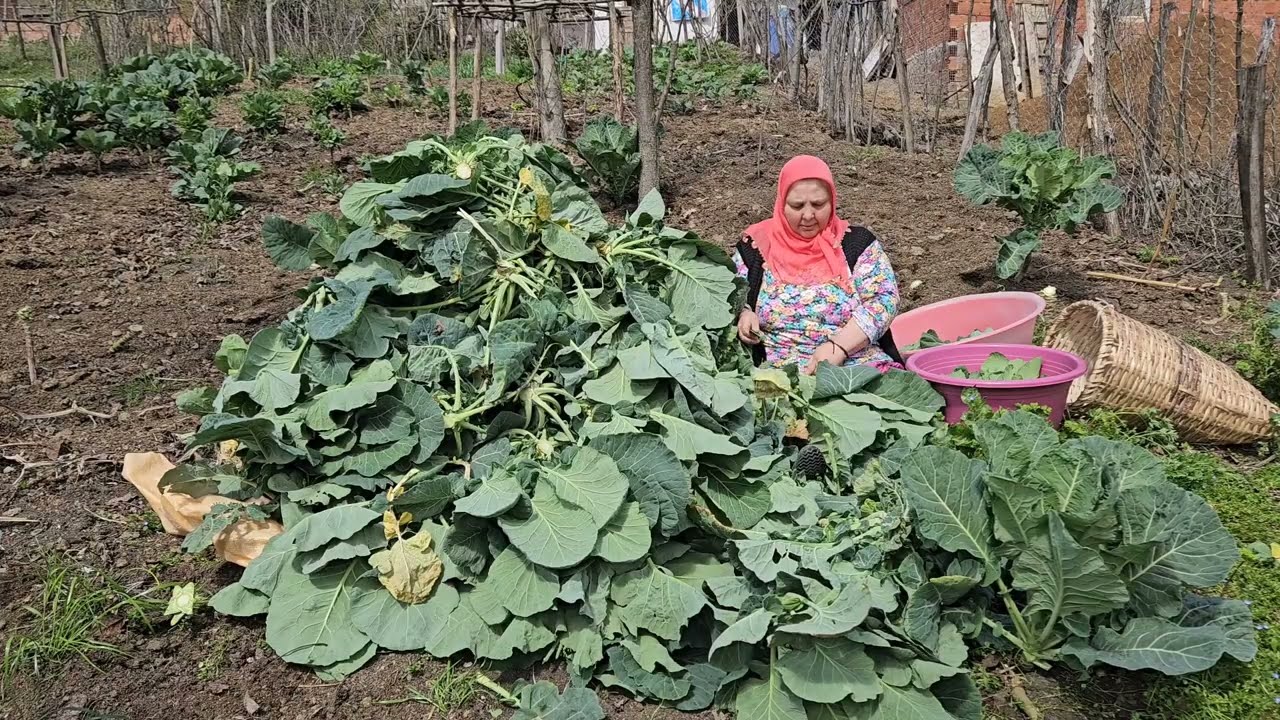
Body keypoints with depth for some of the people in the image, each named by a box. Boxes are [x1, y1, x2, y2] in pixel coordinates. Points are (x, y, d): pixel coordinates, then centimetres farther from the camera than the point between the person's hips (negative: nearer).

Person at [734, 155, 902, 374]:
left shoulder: (856, 243, 7)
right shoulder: (756, 246, 9)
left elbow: (884, 300, -1)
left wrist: (839, 346, -15)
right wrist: (743, 314, -8)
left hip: (861, 366, 0)